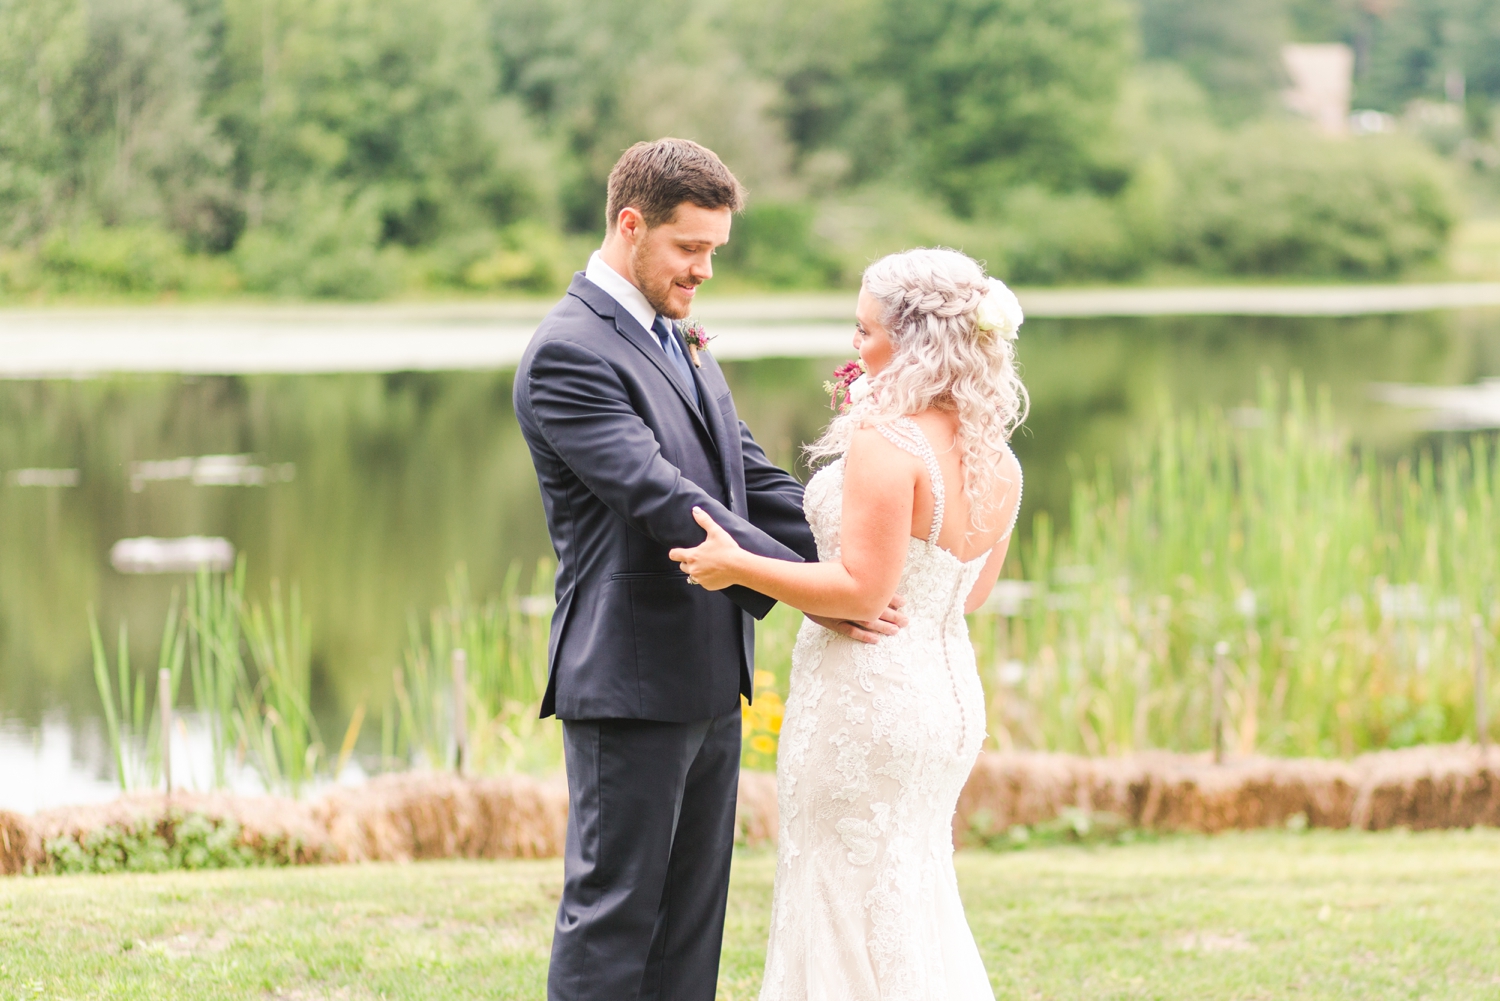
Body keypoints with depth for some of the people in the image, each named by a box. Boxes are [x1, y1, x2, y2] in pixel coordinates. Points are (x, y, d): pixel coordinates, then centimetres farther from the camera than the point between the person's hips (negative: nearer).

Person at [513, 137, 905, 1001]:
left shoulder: (680, 344, 16)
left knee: (691, 914, 12)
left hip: (709, 682, 9)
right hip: (630, 681, -9)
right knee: (613, 914, -3)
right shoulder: (568, 354, -14)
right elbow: (663, 500, -22)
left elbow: (753, 482, 13)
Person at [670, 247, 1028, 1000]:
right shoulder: (998, 464, 6)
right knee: (911, 905, 19)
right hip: (949, 692, 8)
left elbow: (863, 592, -22)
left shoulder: (886, 444, -18)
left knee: (853, 918, 2)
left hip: (865, 699, -8)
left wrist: (738, 566, -13)